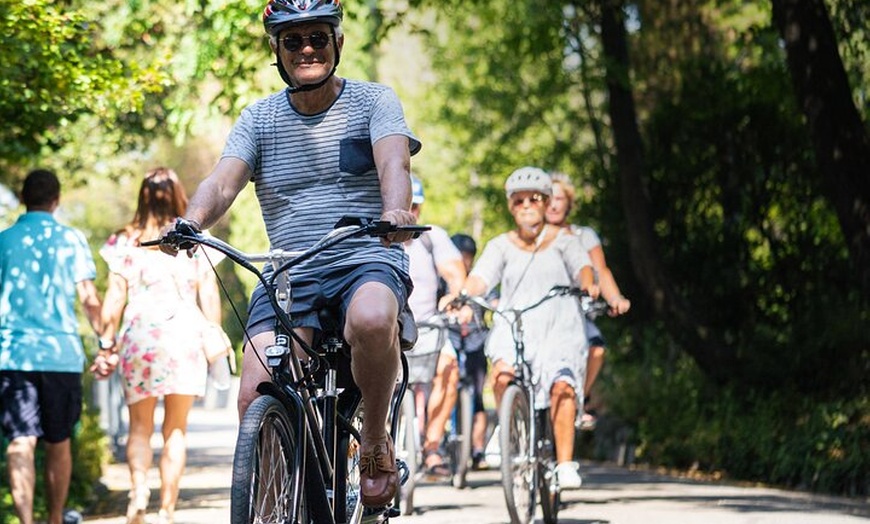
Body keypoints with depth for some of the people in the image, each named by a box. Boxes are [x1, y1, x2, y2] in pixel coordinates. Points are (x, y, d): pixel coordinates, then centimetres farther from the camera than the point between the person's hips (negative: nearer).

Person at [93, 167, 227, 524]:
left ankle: (138, 485, -16)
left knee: (140, 425, 10)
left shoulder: (126, 241, 4)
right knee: (175, 429, 7)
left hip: (138, 334, 0)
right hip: (185, 334, 0)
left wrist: (107, 345, 7)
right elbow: (209, 296, 3)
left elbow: (114, 298, 1)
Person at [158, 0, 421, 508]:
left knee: (371, 320, -39)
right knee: (256, 400, -18)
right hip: (288, 274, 3)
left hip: (367, 262, -3)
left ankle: (377, 444, -14)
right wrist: (190, 222, -29)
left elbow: (394, 161, -15)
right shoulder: (260, 119, 9)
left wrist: (395, 212, -38)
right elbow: (222, 181, -5)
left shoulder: (374, 101, 4)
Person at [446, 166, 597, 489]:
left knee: (562, 386, -25)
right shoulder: (501, 245, 12)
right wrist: (461, 294, -29)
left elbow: (581, 264, -10)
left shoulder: (562, 240, 9)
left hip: (558, 329, -1)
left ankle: (565, 465, -18)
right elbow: (482, 275, -6)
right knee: (503, 376, -29)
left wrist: (588, 282, -35)